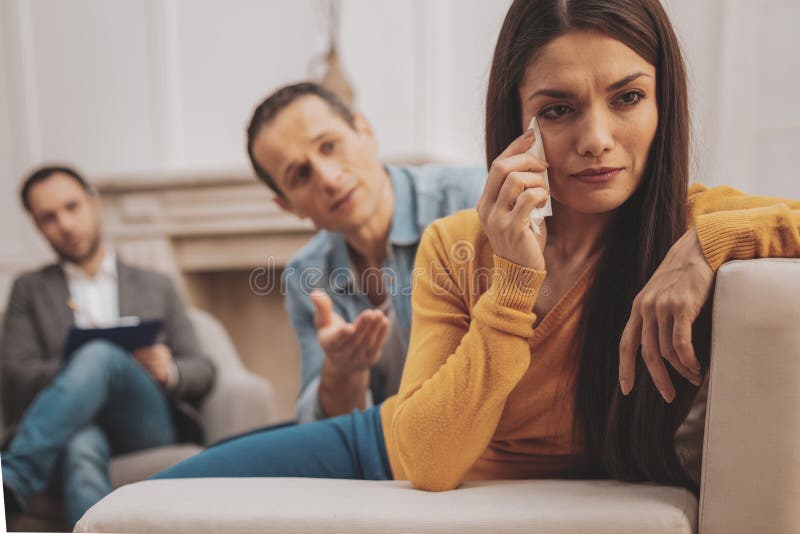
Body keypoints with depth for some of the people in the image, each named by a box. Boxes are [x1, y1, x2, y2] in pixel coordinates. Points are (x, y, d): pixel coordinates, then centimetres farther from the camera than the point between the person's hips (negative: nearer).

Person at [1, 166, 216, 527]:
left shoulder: (157, 287, 22)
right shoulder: (29, 290, 21)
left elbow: (203, 371, 16)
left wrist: (169, 372, -8)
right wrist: (73, 368, -14)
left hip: (147, 422, 0)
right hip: (75, 425, 0)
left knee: (99, 354, -32)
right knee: (81, 450, -38)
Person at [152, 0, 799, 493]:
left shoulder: (703, 226, -20)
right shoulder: (454, 247, -18)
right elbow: (423, 460, -24)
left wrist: (707, 243, -38)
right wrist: (515, 285, -33)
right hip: (388, 456, 2)